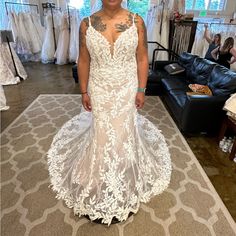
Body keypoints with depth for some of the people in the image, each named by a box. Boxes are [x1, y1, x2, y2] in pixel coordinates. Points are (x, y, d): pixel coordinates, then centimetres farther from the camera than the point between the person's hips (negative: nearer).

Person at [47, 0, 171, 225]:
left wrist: (141, 90, -4)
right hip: (99, 90, 1)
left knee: (125, 131, 11)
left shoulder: (136, 22, -4)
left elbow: (142, 59, -1)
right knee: (101, 133, 10)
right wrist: (84, 92, 0)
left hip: (127, 89, 0)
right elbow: (83, 61, 1)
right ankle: (101, 186, 37)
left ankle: (125, 186, 38)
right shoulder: (87, 24, -3)